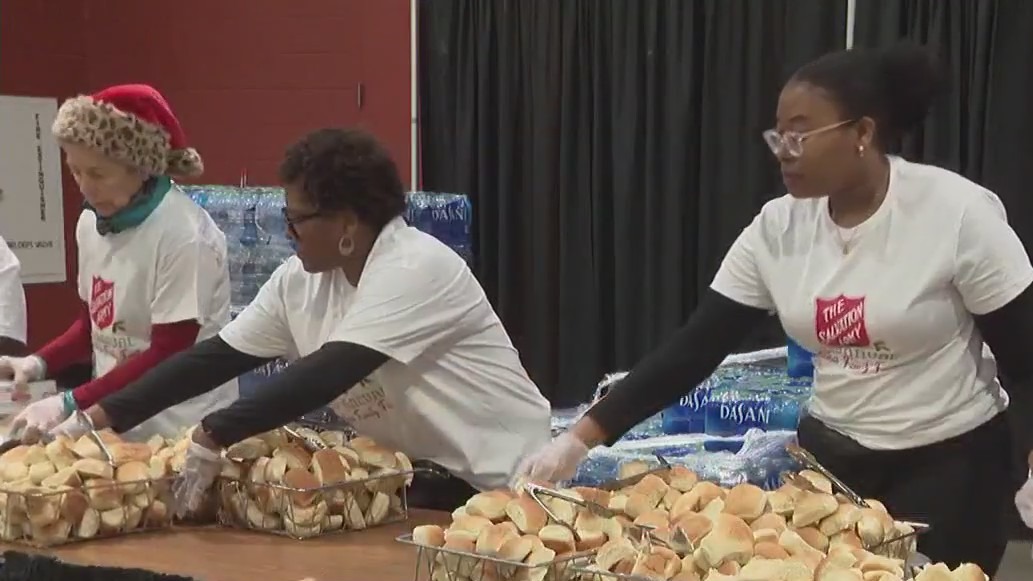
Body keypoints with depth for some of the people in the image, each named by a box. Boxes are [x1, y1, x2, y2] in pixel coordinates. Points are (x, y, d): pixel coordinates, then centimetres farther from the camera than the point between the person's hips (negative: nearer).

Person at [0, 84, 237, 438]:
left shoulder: (184, 234, -20)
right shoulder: (91, 222, 1)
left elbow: (167, 356, -18)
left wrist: (70, 404, -21)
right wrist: (40, 363, -4)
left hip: (180, 430, -6)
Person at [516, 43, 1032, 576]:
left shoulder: (959, 214, -18)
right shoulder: (776, 229, -6)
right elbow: (694, 349, -7)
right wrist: (582, 436, -14)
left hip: (948, 463, -4)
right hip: (829, 455, 4)